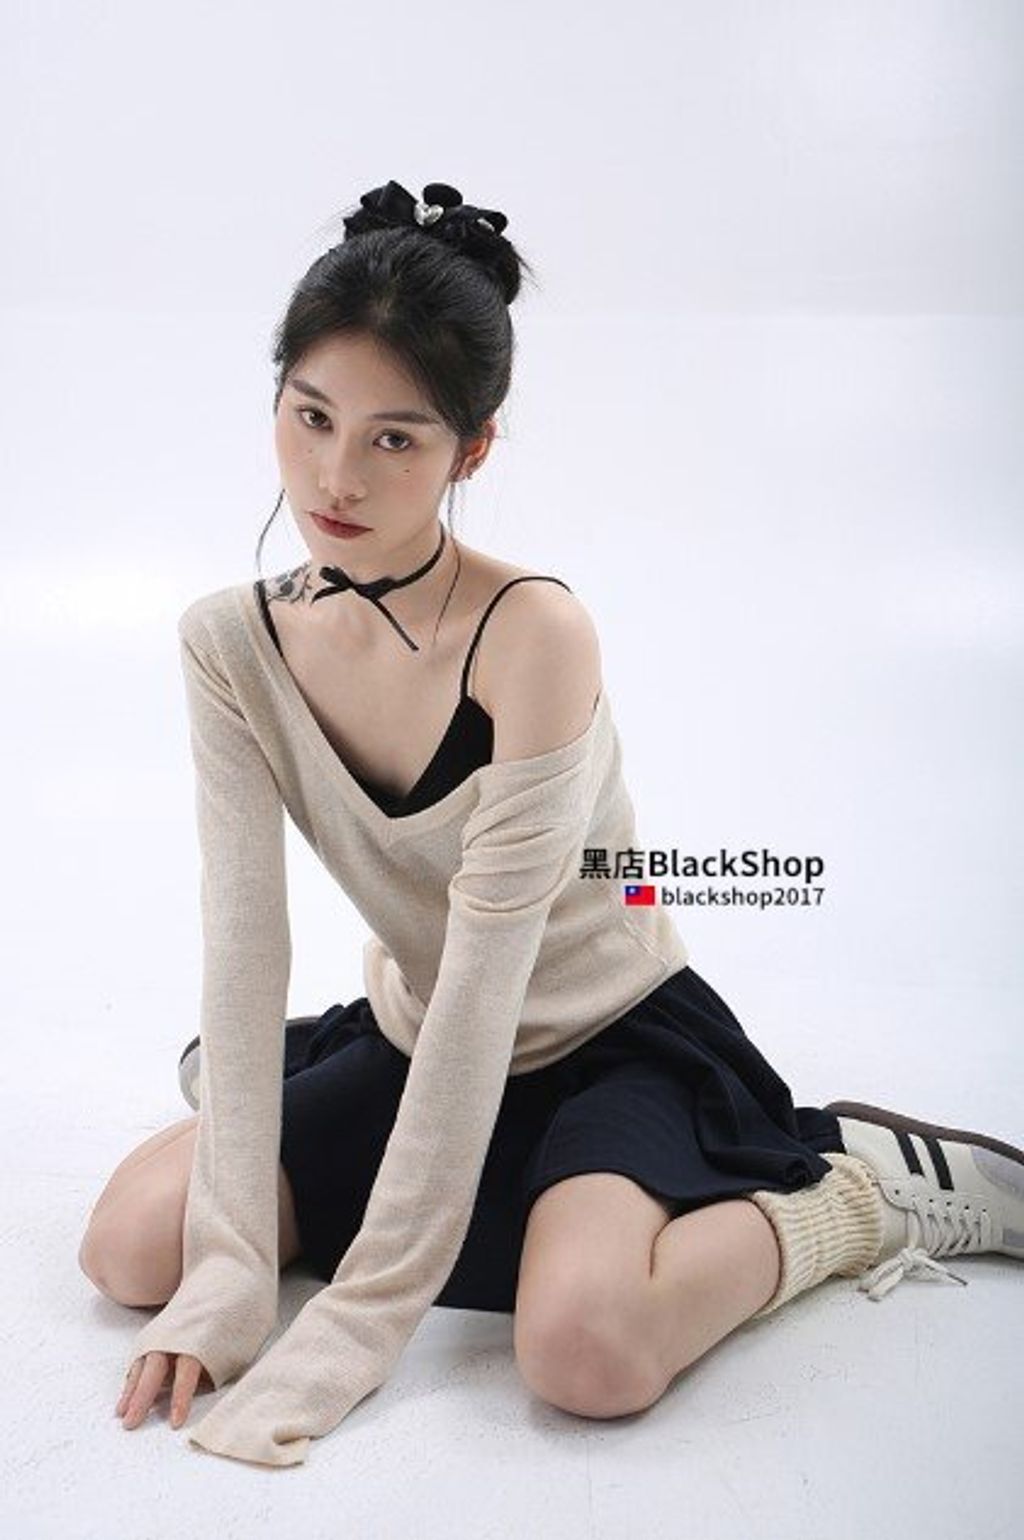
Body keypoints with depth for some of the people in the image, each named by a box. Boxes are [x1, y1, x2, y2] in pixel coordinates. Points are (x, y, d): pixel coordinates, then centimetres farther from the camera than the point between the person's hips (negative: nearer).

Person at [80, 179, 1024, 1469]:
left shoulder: (534, 635, -28)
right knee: (134, 1245, -9)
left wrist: (362, 1316, -27)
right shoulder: (233, 645, -11)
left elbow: (484, 984, -29)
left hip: (606, 1038, -4)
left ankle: (861, 1186, -3)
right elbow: (243, 942, -16)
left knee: (588, 1350, -30)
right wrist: (231, 1273, -21)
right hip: (412, 1039, 5)